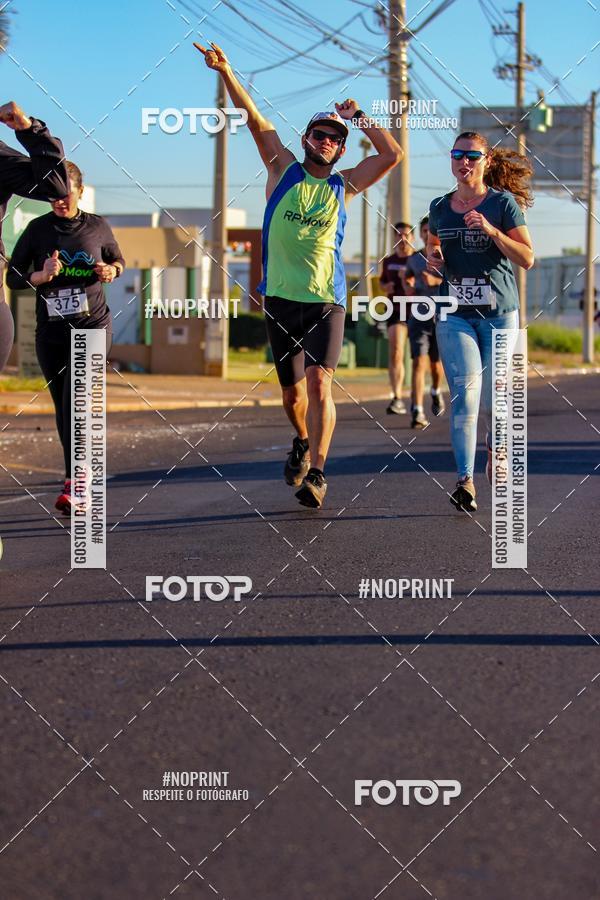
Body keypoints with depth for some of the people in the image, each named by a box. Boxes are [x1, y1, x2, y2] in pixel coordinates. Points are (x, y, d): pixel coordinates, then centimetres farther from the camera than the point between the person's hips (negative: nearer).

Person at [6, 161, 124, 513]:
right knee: (63, 406, 9)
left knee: (77, 398, -20)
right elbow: (13, 277, 2)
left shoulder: (97, 226, 0)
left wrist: (111, 270, -6)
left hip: (93, 326, -3)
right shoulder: (38, 229, 0)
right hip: (51, 332, 3)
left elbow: (118, 260, 17)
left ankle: (73, 485, -26)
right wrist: (41, 276, -18)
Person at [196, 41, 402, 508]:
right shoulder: (283, 170, 8)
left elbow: (392, 155, 2)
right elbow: (255, 119, -1)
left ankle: (316, 474, -16)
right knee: (292, 390, 10)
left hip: (327, 300, -1)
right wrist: (225, 72, -10)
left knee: (319, 383, -16)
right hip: (281, 297, 1)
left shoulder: (344, 185, 9)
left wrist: (359, 116, 6)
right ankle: (303, 442, 40)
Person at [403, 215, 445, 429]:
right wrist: (408, 288, 5)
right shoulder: (414, 258, 8)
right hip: (418, 317, 1)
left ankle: (436, 391, 48)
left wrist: (436, 281, -26)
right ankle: (417, 411, -19)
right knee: (418, 362, -13)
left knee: (436, 363, 14)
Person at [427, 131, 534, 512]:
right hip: (455, 314, 1)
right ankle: (466, 481, -22)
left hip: (499, 313, -1)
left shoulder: (503, 203, -2)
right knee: (465, 391, -15)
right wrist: (432, 257, 3)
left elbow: (528, 258, -7)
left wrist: (491, 231, -20)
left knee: (494, 397, 4)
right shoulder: (440, 208, 9)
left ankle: (496, 452, 35)